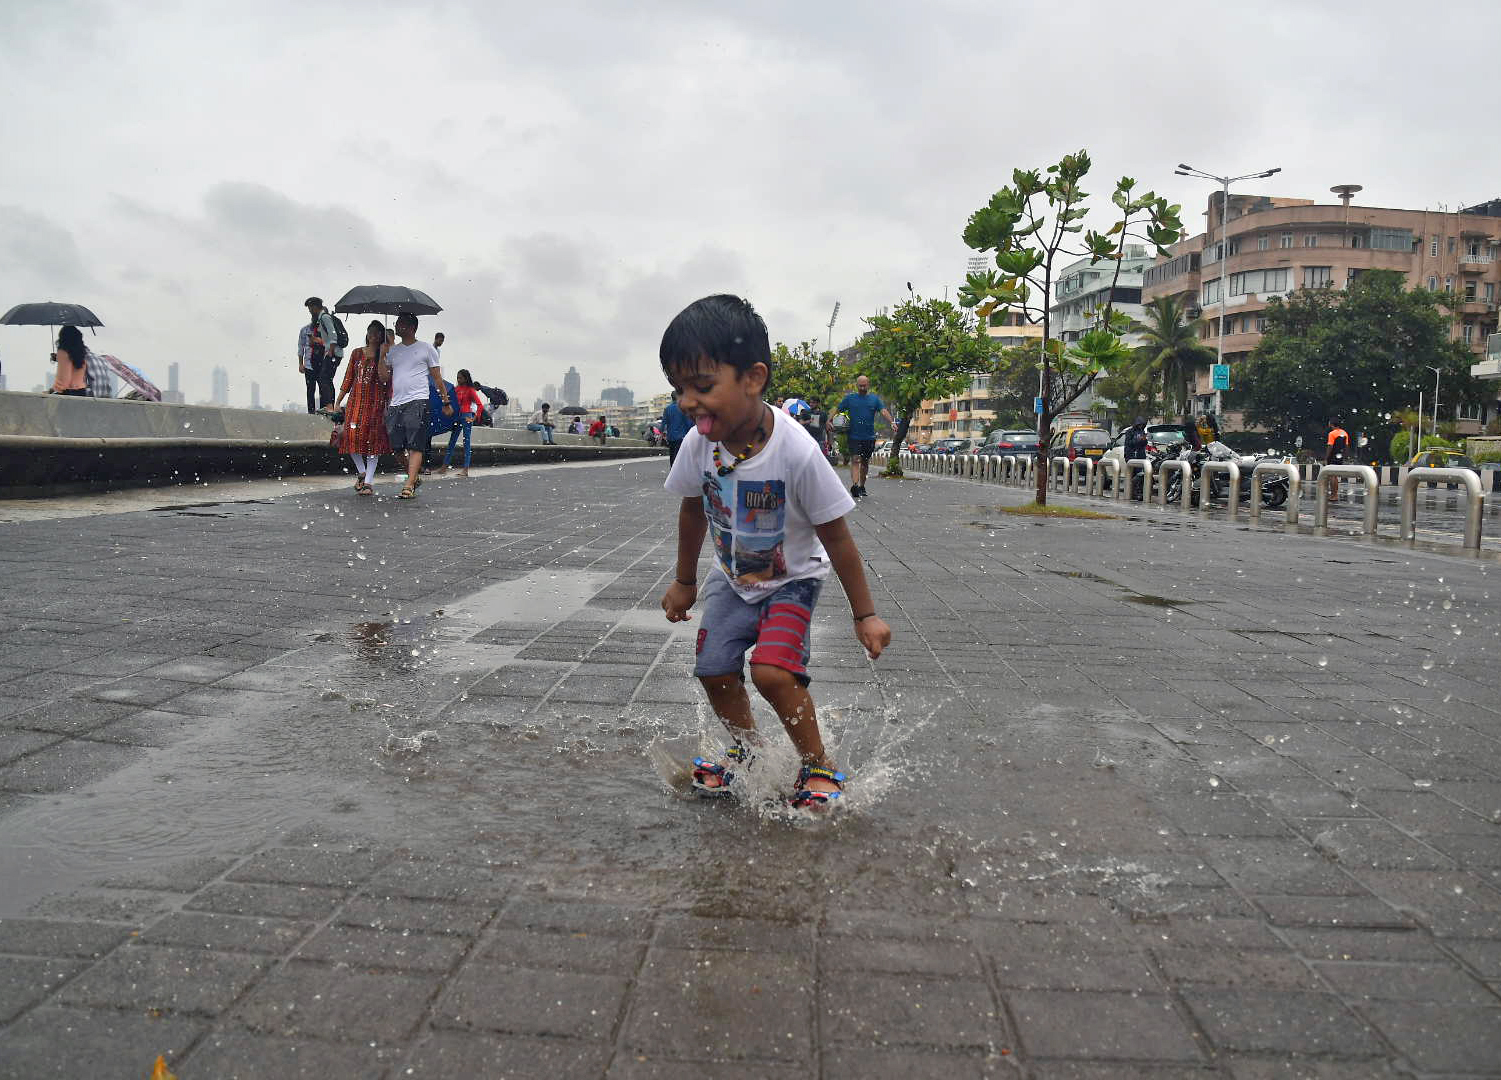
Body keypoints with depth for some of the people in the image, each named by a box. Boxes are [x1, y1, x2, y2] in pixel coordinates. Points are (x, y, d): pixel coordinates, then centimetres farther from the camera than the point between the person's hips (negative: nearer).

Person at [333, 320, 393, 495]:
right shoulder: (357, 353, 13)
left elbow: (388, 382, 2)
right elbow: (348, 379, 14)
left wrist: (388, 405, -5)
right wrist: (338, 402, 9)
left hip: (375, 401, -3)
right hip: (355, 399, 3)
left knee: (373, 439, -5)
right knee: (351, 435, -7)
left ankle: (369, 482, -1)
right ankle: (361, 472, 14)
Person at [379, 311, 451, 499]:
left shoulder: (426, 348, 7)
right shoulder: (393, 350, 19)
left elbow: (437, 376, 7)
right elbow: (384, 376, 14)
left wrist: (446, 401, 4)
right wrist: (382, 354, 4)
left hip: (417, 401, -5)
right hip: (395, 404, 5)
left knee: (415, 446, -12)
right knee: (398, 447, 3)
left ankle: (409, 486, -17)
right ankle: (415, 477, 23)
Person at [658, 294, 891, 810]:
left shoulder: (797, 452, -33)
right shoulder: (698, 444, -18)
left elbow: (836, 537, -21)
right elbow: (693, 512, 4)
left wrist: (865, 615, -12)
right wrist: (684, 582, 15)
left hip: (791, 579, -5)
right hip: (732, 578, 5)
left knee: (772, 671, -22)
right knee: (715, 671, 1)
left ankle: (819, 764, 2)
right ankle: (745, 749, 31)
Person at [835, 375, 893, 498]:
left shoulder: (874, 399, 8)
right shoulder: (849, 398, 6)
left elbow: (884, 411, -4)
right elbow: (837, 409, 6)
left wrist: (891, 422, -22)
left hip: (869, 437, 2)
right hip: (854, 436, -2)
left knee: (865, 462, 12)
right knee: (855, 460, -15)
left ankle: (862, 486, 24)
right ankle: (854, 485, -27)